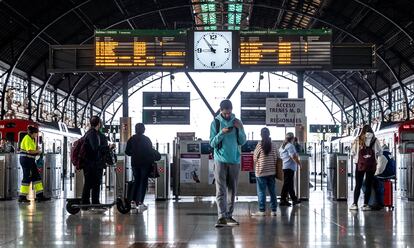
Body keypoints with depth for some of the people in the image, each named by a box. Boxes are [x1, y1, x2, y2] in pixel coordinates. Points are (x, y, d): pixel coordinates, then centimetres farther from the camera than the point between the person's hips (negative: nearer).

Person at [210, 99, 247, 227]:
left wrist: (239, 129, -10)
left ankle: (229, 216, 14)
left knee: (232, 190, 6)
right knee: (221, 190, -9)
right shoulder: (215, 123, 1)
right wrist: (221, 133, -17)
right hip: (220, 160, -3)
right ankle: (222, 216, -15)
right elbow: (212, 143, -1)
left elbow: (242, 142, 6)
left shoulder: (237, 122, 7)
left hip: (235, 160, 3)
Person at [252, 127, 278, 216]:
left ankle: (262, 210, 0)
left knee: (261, 192, 0)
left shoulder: (260, 144, -9)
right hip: (271, 172, 4)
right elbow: (275, 158, 3)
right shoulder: (272, 145, 0)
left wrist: (256, 164, 18)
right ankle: (273, 210, 9)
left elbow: (255, 157, -3)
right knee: (272, 191, 7)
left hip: (261, 172, -4)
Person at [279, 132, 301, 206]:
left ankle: (294, 199, 23)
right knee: (287, 184, -7)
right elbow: (293, 156, -21)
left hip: (284, 166, 10)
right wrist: (299, 163, -11)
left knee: (290, 184, 15)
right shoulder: (290, 146, -14)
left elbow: (281, 156, 20)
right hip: (290, 166, -10)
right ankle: (283, 200, -7)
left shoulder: (282, 146, 15)